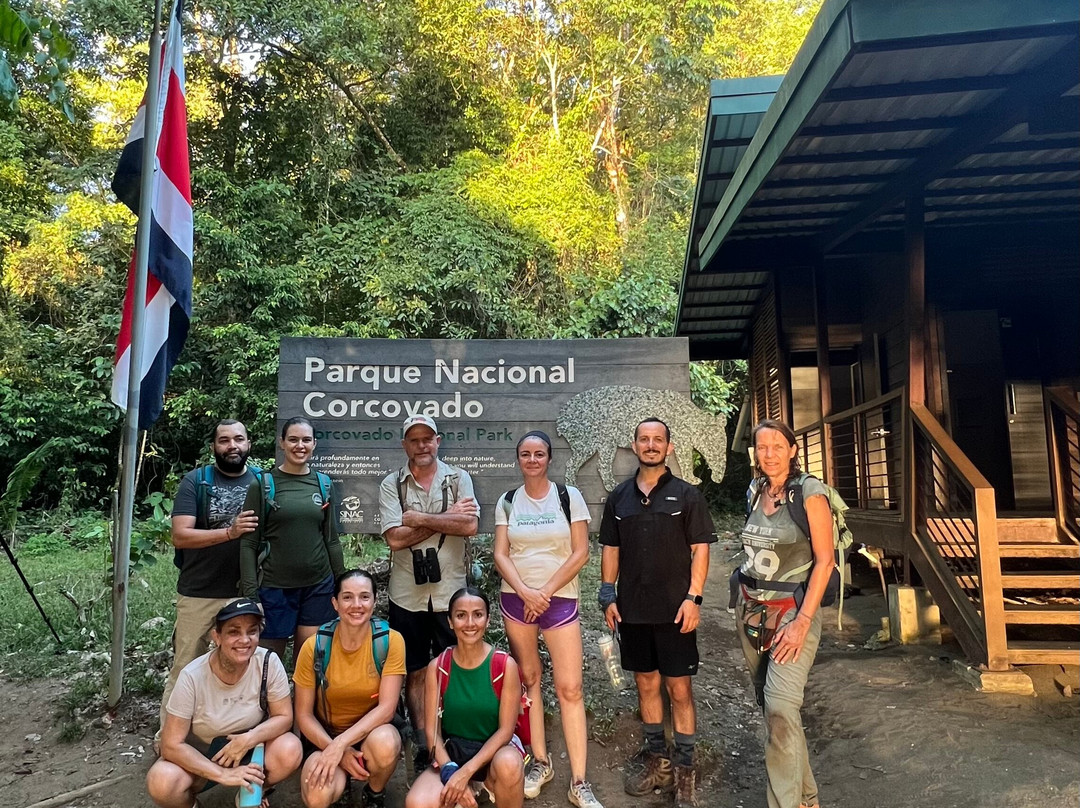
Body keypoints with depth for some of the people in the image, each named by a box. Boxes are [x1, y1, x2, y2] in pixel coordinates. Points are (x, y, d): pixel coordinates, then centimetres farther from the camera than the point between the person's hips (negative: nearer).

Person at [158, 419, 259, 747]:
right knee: (185, 667, 8)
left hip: (245, 594, 2)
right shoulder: (195, 481, -6)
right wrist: (230, 532, -24)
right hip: (198, 594, -2)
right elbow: (180, 536, -13)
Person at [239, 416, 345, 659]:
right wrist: (250, 593, -10)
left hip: (318, 586, 3)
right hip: (274, 587, -2)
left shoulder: (323, 484, 6)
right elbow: (248, 543, -4)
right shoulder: (263, 485, -4)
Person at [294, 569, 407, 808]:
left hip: (373, 731, -1)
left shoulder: (391, 641, -16)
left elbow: (386, 708, -19)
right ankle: (341, 777, 10)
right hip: (326, 737, 1)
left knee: (384, 743, -35)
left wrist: (341, 744, -29)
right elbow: (304, 715, -6)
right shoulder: (315, 646, -14)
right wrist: (338, 751, -19)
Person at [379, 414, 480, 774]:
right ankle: (423, 746, 25)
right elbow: (395, 538, -13)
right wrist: (447, 517, -13)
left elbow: (469, 526, -14)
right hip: (407, 594, 1)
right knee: (415, 673, 12)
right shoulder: (391, 485, 0)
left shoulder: (459, 479, 1)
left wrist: (419, 519, -14)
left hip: (451, 591, 0)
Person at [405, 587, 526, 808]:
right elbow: (432, 730, -4)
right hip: (452, 751, 2)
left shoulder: (505, 665, -13)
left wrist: (465, 772, -21)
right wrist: (450, 771, -20)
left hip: (494, 748, -2)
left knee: (508, 764, -37)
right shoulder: (437, 667, -6)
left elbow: (505, 729, -12)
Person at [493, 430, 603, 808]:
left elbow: (580, 553, -6)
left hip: (560, 599, -2)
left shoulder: (569, 496, -2)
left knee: (570, 688, -5)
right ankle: (540, 762, 24)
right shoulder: (507, 502, 4)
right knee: (528, 679, 8)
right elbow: (500, 555, 0)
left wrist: (546, 593, -10)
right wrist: (526, 593, -14)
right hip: (516, 599, 2)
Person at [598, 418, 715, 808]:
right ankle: (657, 762, 29)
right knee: (646, 684, 13)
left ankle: (684, 771, 17)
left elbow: (700, 549, -4)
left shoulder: (686, 494, -2)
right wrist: (608, 596, 4)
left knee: (679, 688, 3)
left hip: (674, 610, -3)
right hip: (632, 610, 3)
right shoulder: (619, 496, 7)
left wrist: (693, 598, -11)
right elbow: (610, 550, 10)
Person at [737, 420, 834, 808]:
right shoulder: (755, 492, 7)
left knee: (780, 707, -18)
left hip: (793, 611, -6)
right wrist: (744, 600, 13)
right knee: (769, 705, 12)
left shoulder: (809, 491, -11)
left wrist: (802, 621, -18)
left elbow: (824, 560, -13)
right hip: (751, 611, 6)